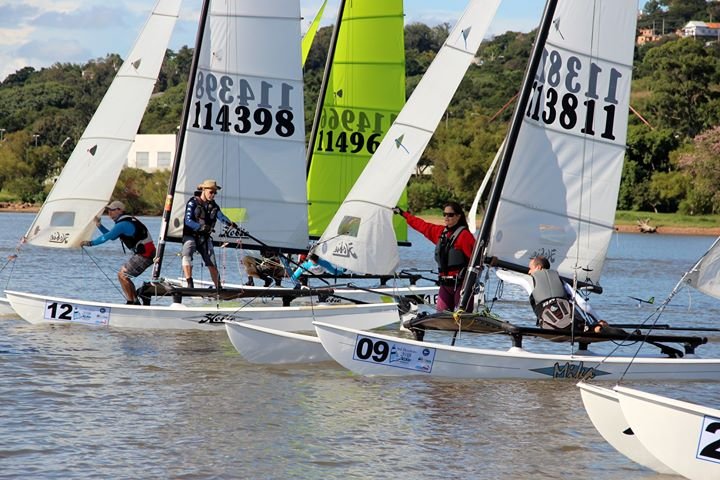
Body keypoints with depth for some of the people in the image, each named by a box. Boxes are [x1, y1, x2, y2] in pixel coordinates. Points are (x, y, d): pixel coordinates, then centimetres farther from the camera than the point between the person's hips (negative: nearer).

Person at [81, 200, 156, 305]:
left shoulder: (122, 224, -14)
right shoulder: (128, 221, 19)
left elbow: (107, 237, -15)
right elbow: (111, 236, 27)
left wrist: (90, 243, -6)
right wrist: (99, 225, 17)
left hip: (144, 255, -10)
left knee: (122, 275, -5)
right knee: (123, 274, 16)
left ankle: (131, 302, -3)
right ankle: (136, 302, 17)